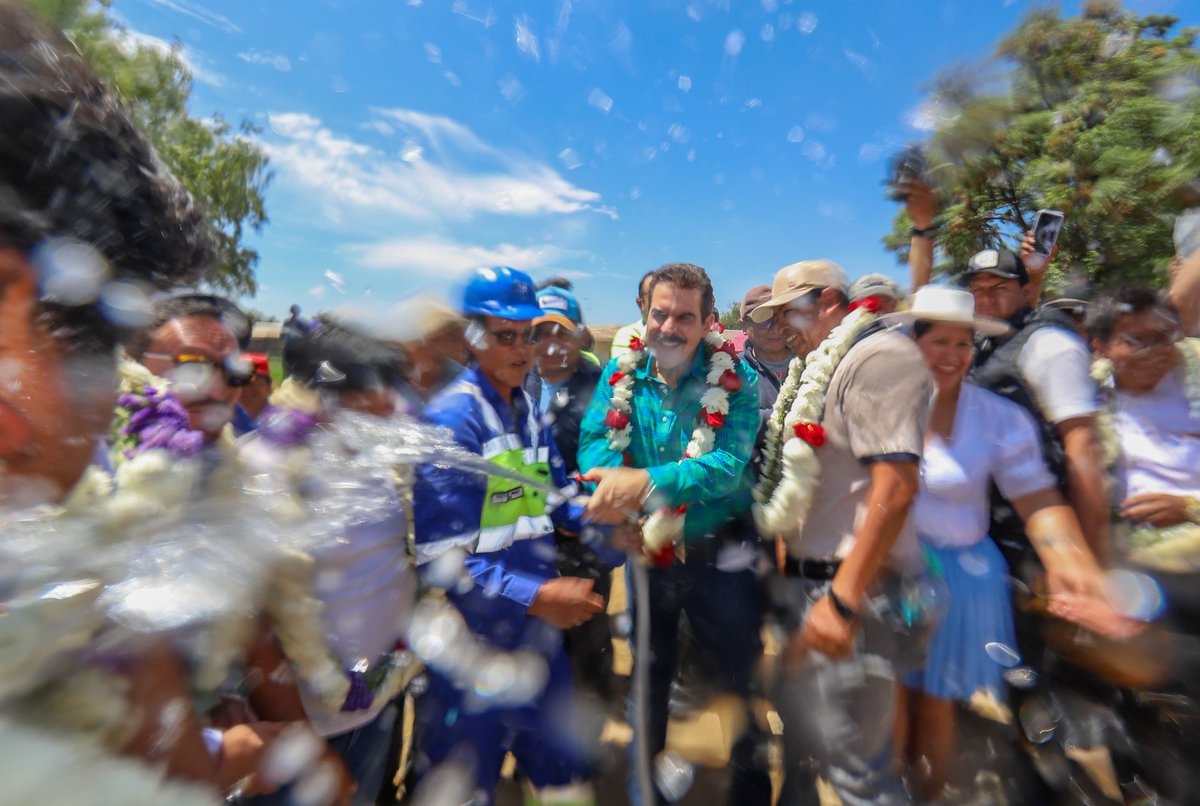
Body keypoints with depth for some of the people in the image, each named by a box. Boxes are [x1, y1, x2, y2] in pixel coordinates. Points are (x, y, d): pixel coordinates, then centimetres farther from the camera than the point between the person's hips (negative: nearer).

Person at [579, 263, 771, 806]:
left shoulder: (735, 380, -12)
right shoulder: (621, 373, -4)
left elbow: (728, 465, -24)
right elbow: (593, 442, -11)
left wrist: (645, 483, -35)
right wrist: (615, 494, -31)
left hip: (719, 558, -2)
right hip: (645, 556, 3)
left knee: (740, 678, 19)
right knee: (647, 677, 24)